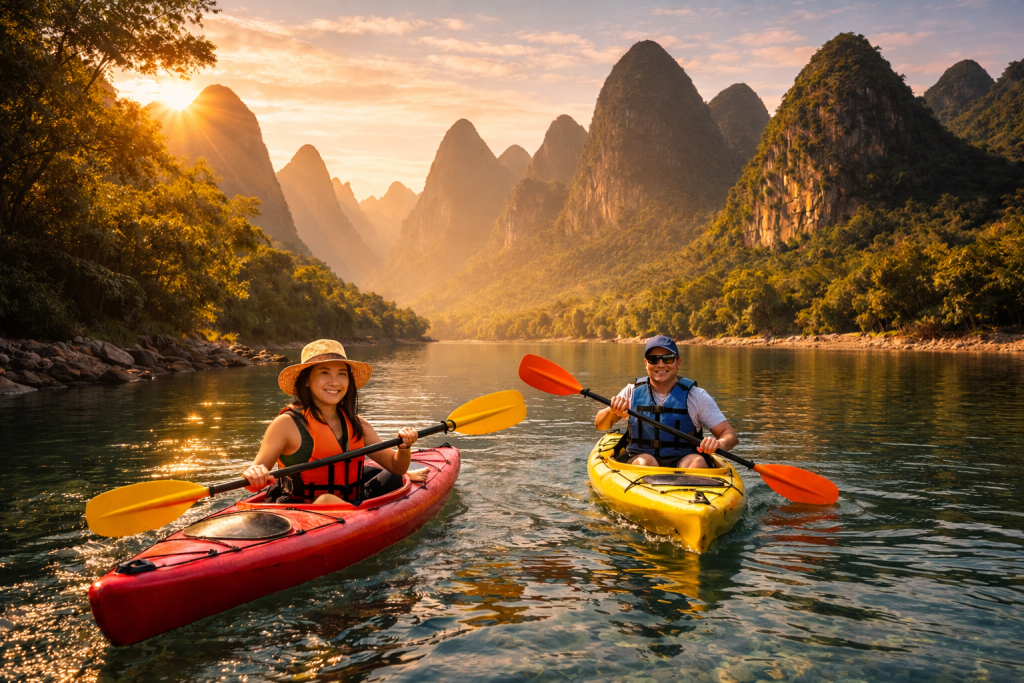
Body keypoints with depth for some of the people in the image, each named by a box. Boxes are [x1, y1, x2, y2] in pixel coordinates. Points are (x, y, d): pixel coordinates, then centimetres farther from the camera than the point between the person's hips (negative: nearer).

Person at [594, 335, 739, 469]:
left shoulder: (696, 396, 2)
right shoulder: (633, 392, 6)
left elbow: (731, 435, -2)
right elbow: (599, 424, 7)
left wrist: (718, 444, -26)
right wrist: (612, 412, -16)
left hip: (683, 461, -1)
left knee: (698, 461, -31)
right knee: (644, 461, -32)